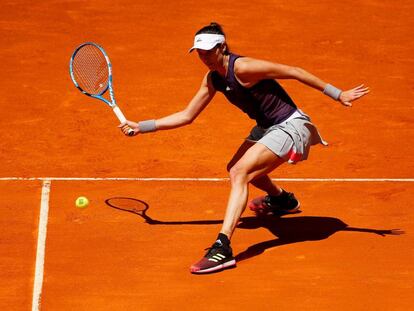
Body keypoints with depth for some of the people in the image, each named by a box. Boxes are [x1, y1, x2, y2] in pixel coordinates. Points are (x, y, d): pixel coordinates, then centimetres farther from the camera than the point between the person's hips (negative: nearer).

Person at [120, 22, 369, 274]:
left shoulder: (242, 67, -23)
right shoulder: (213, 79, 3)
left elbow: (293, 71, -19)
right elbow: (187, 116, 12)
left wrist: (338, 94, -17)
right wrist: (141, 127, 8)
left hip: (290, 126, -10)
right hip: (266, 127, 10)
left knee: (240, 173, -25)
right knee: (237, 170, 28)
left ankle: (223, 248, -35)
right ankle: (282, 200, 58)